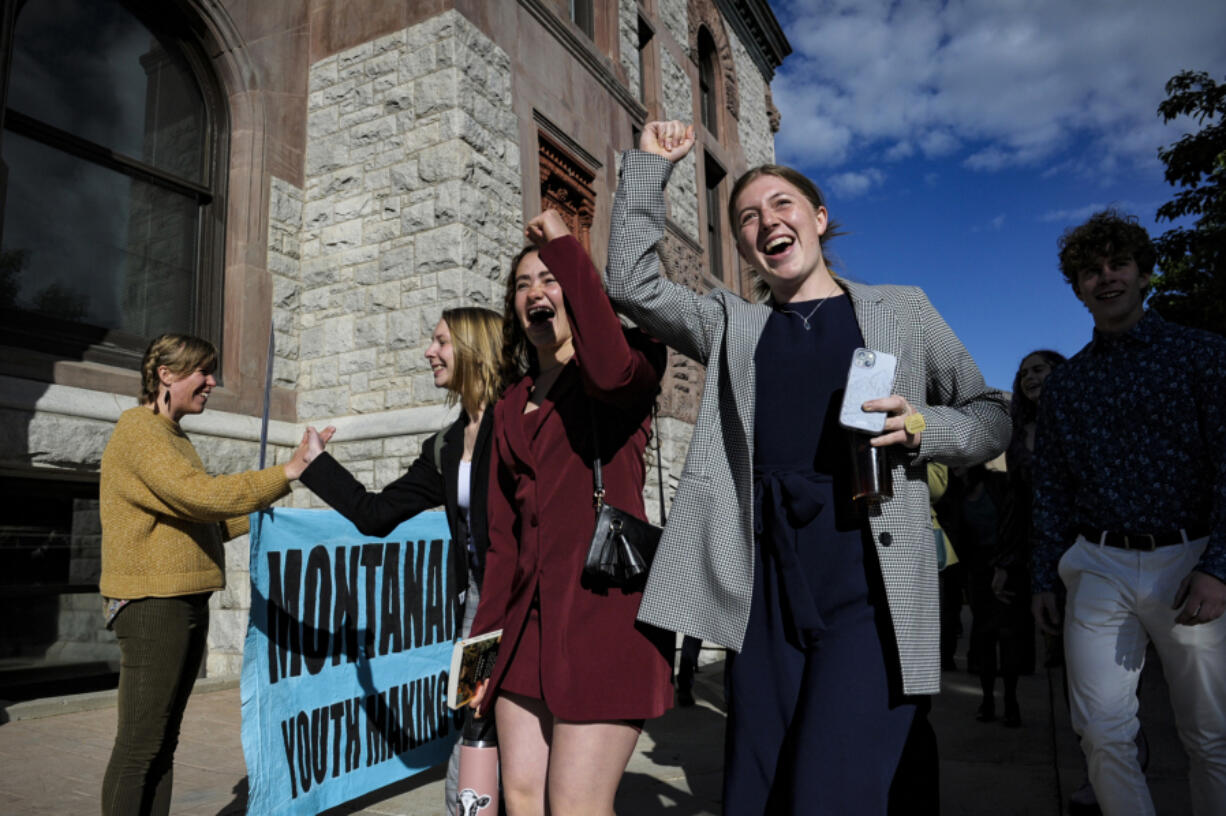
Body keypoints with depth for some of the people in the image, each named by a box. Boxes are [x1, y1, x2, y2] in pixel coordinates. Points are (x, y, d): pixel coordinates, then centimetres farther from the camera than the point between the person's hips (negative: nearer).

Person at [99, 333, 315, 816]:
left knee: (164, 740, 13)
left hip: (185, 603, 9)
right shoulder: (139, 430, -11)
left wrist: (253, 516, 11)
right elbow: (200, 495, -25)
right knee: (140, 744, -4)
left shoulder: (173, 436, 18)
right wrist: (286, 474, -26)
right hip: (151, 603, -9)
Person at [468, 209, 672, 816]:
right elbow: (503, 533, 18)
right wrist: (484, 639, 14)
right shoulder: (511, 407, 18)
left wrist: (564, 248, -16)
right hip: (530, 612, 6)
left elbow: (612, 370, -26)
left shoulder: (628, 364, 2)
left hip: (604, 604, -6)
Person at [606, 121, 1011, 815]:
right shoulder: (732, 324, 16)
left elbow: (993, 417, 14)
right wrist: (649, 166, 10)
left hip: (871, 584, -2)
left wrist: (921, 428, -7)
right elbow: (634, 284, 7)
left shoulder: (901, 308, 12)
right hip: (767, 592, 3)